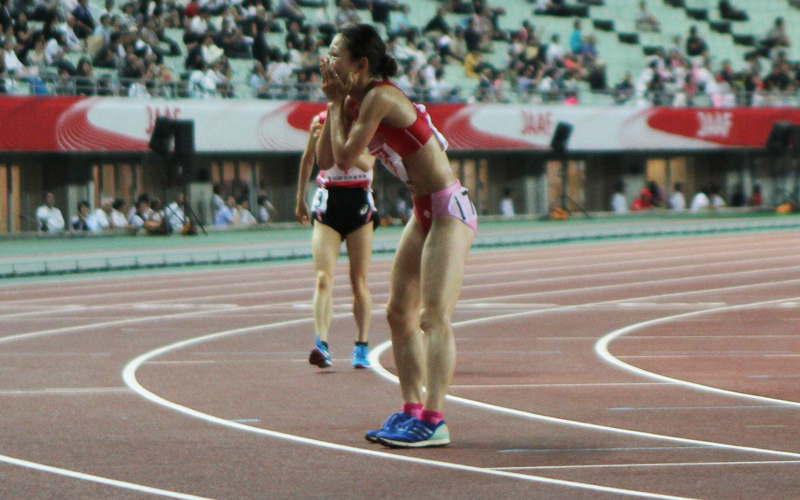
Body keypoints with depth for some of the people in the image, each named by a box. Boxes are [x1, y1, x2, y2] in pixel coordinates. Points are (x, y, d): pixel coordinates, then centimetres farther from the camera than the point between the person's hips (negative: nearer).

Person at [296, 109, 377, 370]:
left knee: (359, 281, 3)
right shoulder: (321, 121, 1)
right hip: (327, 202, 0)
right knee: (323, 279, -14)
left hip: (359, 204, 0)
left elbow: (367, 163, -21)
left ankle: (362, 346, 11)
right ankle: (321, 343, -25)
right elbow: (308, 160, 17)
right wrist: (300, 199, 21)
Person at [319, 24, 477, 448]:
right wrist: (333, 103, 1)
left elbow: (345, 159, -20)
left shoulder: (380, 98, -19)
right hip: (424, 213, 10)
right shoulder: (359, 101, 8)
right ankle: (412, 410, 17)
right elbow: (325, 157, 9)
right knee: (399, 313, 11)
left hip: (449, 211, -10)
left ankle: (433, 420, -18)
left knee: (434, 316, -15)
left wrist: (338, 104, -9)